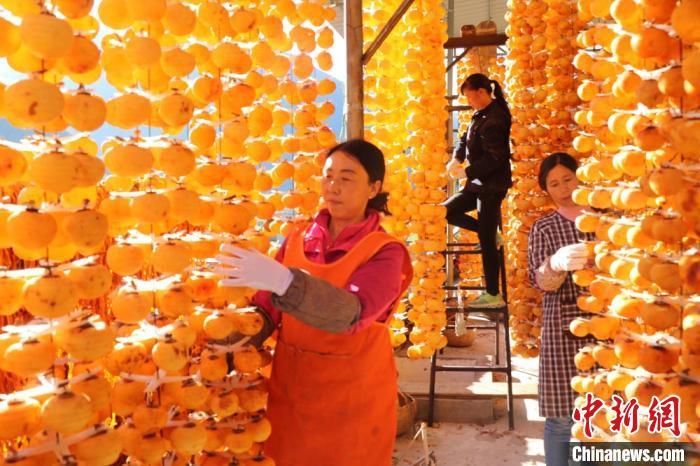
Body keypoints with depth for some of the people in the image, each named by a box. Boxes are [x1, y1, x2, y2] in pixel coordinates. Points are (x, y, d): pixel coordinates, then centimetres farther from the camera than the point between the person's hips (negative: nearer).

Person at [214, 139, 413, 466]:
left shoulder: (385, 252, -13)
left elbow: (352, 312, -31)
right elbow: (266, 308, -1)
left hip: (350, 400, -4)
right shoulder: (296, 241, 2)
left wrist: (283, 280, -44)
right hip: (288, 389, 4)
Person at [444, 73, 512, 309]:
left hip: (492, 185, -10)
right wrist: (456, 159, -3)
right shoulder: (481, 115, 10)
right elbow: (465, 140, 15)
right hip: (479, 183, 10)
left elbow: (495, 158, -25)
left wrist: (466, 171, -19)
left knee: (486, 240, -4)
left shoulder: (494, 119, -20)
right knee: (448, 211, 13)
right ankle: (491, 232, 22)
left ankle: (493, 295, 7)